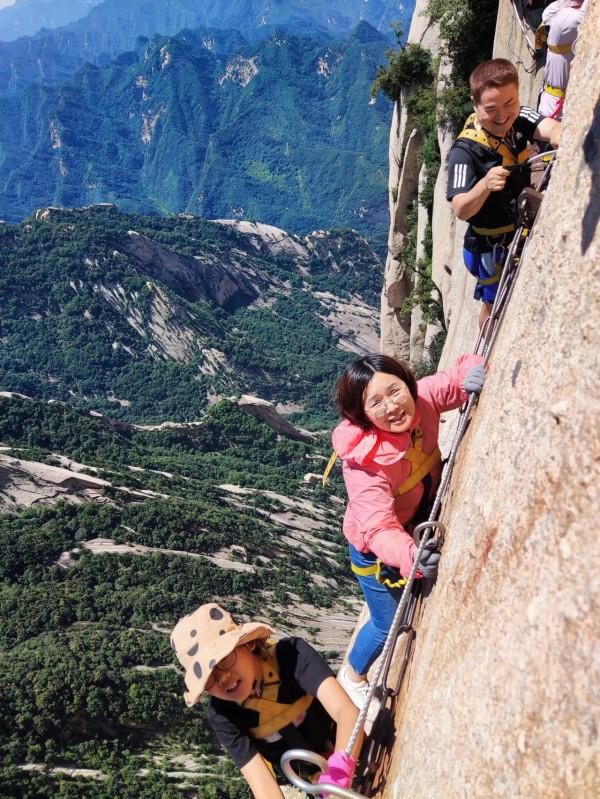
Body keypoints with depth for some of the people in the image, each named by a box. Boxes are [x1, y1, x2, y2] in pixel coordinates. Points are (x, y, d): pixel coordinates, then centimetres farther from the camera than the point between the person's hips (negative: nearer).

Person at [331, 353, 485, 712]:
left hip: (420, 527, 6)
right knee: (389, 625, 14)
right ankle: (353, 676, 46)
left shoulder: (421, 399, -25)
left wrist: (475, 371, -36)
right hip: (377, 548, -5)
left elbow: (460, 376, -11)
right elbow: (378, 529, -44)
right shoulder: (364, 463, -39)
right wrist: (412, 556, -64)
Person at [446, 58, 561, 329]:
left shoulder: (519, 118, -13)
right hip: (493, 246, -5)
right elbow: (460, 210, -33)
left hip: (524, 233, 6)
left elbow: (551, 128, -34)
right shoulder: (465, 151, -28)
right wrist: (485, 184, -53)